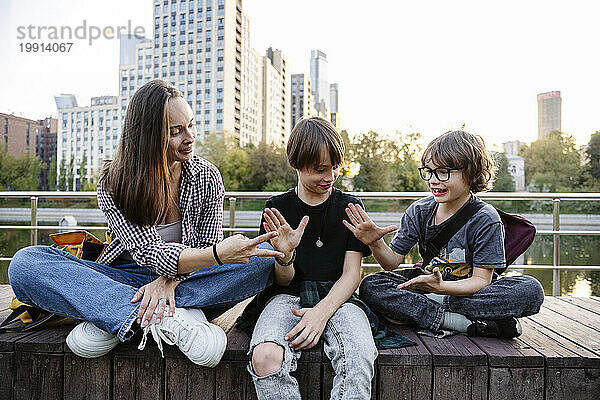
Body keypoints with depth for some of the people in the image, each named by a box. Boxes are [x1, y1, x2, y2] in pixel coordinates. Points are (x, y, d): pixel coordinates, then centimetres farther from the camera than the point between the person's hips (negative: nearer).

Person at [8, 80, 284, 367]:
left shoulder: (206, 176, -3)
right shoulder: (113, 182, -10)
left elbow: (208, 246, -4)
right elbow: (150, 255, -21)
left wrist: (169, 281, -25)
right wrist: (218, 255, -38)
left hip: (183, 283, 1)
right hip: (126, 282, 0)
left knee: (262, 258, -26)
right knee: (25, 263, -21)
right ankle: (175, 319, -33)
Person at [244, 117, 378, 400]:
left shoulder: (349, 207, 8)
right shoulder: (277, 208, 7)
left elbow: (351, 274, 2)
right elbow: (284, 280, 5)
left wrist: (322, 312, -16)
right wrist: (285, 256, -20)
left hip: (336, 299, 0)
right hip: (288, 298, 0)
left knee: (361, 356, -33)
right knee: (265, 358, -31)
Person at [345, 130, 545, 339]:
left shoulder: (486, 219, -15)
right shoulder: (419, 211, -5)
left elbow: (481, 280, -18)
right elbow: (392, 261, -5)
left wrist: (441, 287, -38)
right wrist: (375, 244, -28)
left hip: (469, 291, -2)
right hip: (430, 284, 2)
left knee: (531, 290, -29)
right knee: (370, 286, -22)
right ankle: (468, 323, -28)